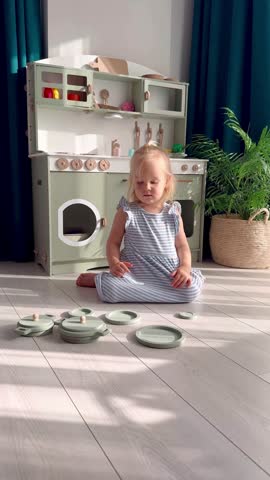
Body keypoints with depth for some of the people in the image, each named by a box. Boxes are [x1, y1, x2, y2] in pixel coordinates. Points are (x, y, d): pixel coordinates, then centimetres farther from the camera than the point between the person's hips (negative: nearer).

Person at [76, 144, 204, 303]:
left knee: (192, 288, -24)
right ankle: (97, 279, 6)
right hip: (134, 273, -4)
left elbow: (182, 245, 11)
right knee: (109, 288, -33)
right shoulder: (126, 212, 1)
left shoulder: (173, 214, 7)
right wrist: (114, 263, -15)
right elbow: (114, 242, 5)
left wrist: (185, 267, -9)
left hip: (168, 276, 4)